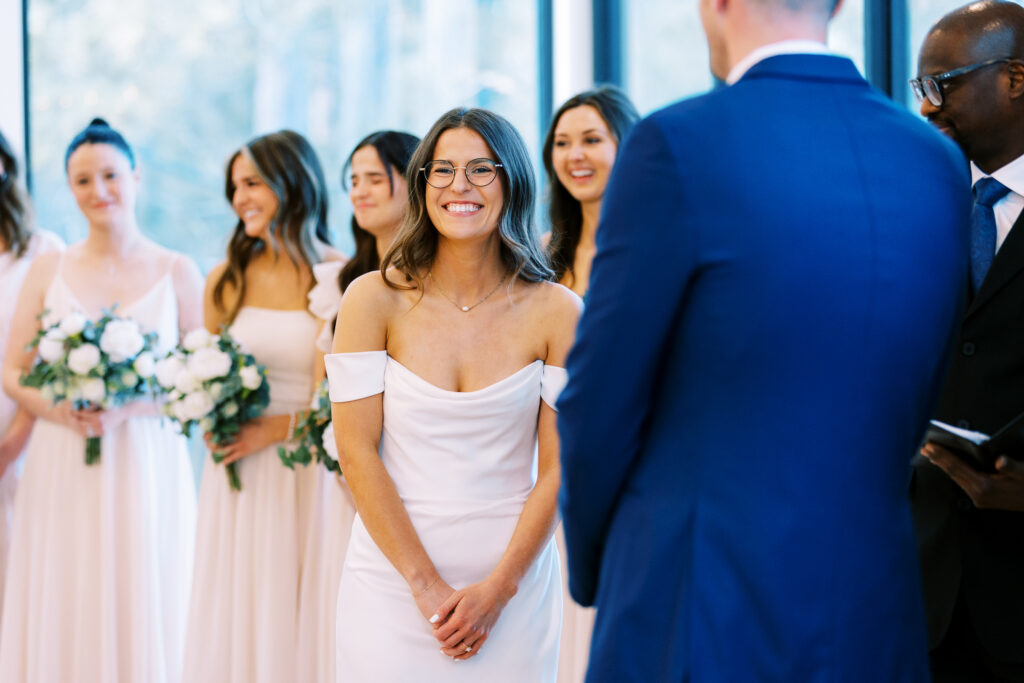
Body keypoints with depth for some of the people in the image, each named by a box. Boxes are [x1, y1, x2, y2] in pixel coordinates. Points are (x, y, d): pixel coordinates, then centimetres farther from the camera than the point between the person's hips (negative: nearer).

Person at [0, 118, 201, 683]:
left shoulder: (178, 272, 2)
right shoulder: (48, 269, 7)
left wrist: (128, 407, -16)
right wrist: (60, 409, -13)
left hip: (147, 473, -1)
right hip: (60, 473, 2)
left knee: (141, 623, 2)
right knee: (60, 623, 3)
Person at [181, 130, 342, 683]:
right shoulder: (227, 280, 9)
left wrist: (278, 428, -15)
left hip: (307, 476, -3)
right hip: (238, 481, 3)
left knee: (296, 618, 0)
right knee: (237, 614, 5)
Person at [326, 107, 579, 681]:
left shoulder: (557, 312, -2)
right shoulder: (374, 300, -3)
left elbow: (557, 468, -2)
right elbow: (357, 454, -6)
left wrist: (497, 589, -10)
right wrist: (427, 584, -10)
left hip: (513, 582, 0)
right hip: (392, 581, 0)